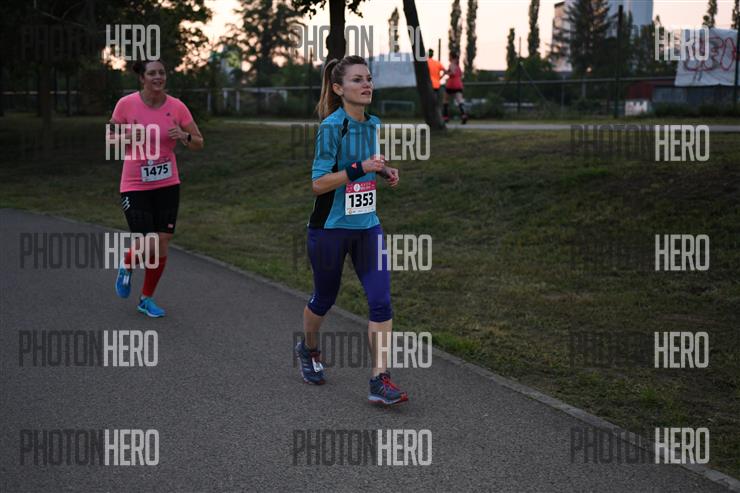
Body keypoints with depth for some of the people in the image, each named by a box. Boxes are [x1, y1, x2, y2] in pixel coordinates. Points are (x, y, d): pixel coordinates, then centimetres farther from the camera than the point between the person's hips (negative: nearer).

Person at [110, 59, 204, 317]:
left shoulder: (177, 107, -4)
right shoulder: (126, 104, -9)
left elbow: (199, 143, 4)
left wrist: (184, 136, -18)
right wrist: (128, 136, -18)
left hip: (167, 185, 3)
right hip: (135, 186, -3)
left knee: (162, 244, 2)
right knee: (147, 245, -12)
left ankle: (147, 299, 22)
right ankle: (126, 265, 25)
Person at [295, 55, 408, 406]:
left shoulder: (373, 124, 5)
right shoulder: (331, 126, -16)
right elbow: (318, 184, -19)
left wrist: (383, 172, 4)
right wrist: (360, 167, -27)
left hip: (367, 225, 5)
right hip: (330, 228, -5)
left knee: (380, 300, -8)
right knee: (324, 297, 14)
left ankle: (380, 380, -5)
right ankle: (308, 348, 44)